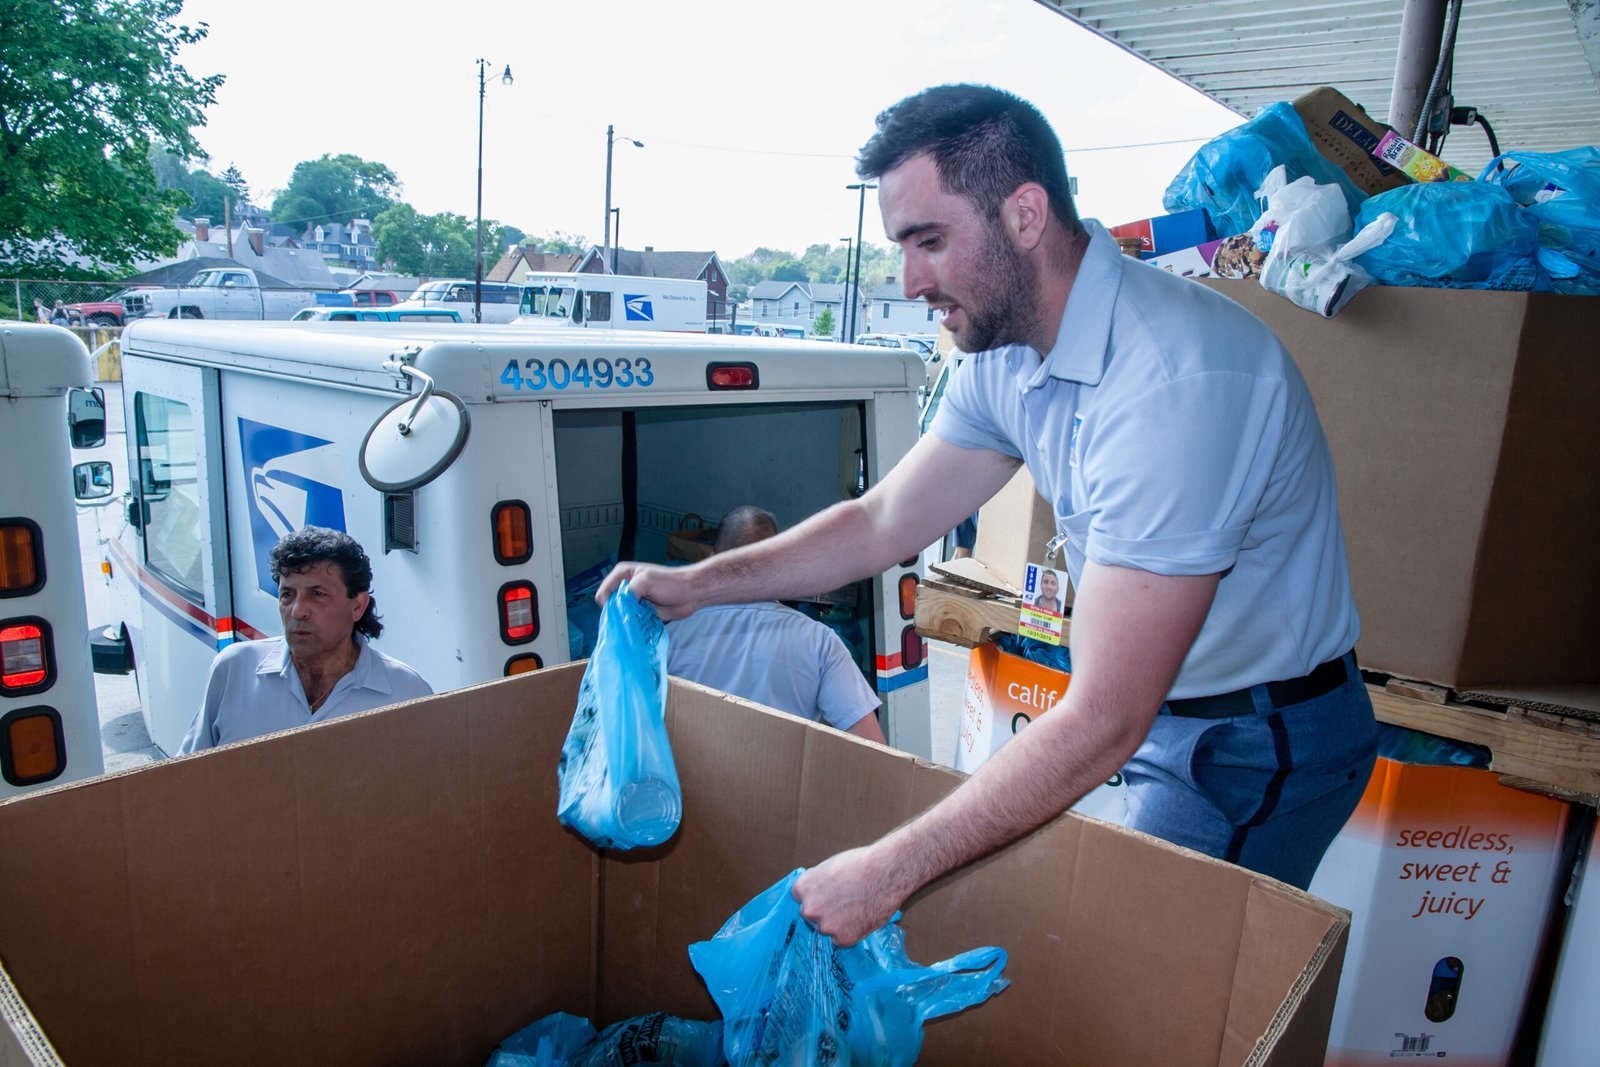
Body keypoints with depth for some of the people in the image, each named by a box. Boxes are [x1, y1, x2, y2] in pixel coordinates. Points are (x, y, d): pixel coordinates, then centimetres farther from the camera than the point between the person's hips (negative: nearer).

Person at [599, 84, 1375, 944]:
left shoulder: (1172, 381, -33)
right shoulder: (1008, 354, -4)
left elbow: (1103, 724, -34)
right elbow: (885, 520, 4)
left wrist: (891, 869, -29)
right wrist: (699, 583, -4)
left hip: (1261, 741, -7)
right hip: (1153, 707, 8)